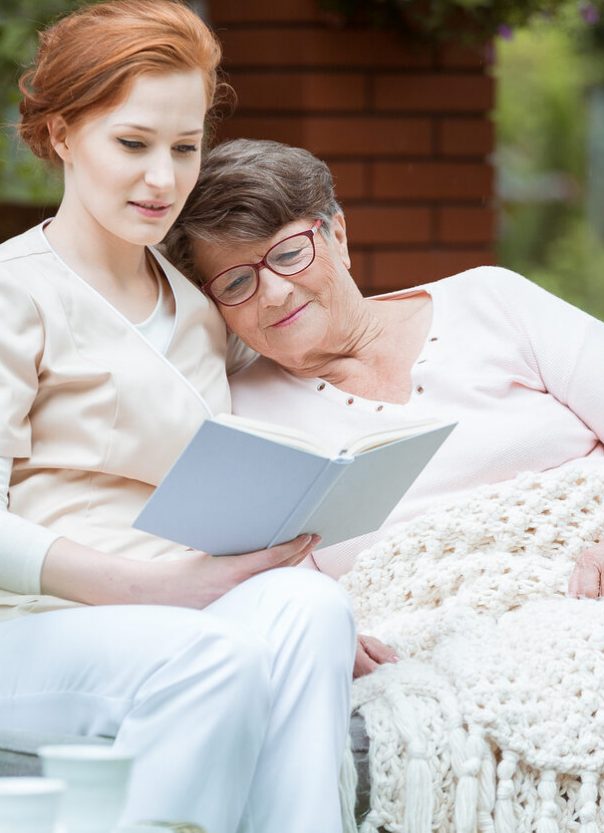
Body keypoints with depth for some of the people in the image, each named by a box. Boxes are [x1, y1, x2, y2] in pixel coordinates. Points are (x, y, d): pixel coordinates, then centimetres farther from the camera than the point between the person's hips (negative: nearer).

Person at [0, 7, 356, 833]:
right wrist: (145, 585, -23)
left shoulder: (197, 311, 23)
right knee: (215, 660, -37)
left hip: (182, 605, 5)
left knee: (310, 606, -30)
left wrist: (274, 545, 0)